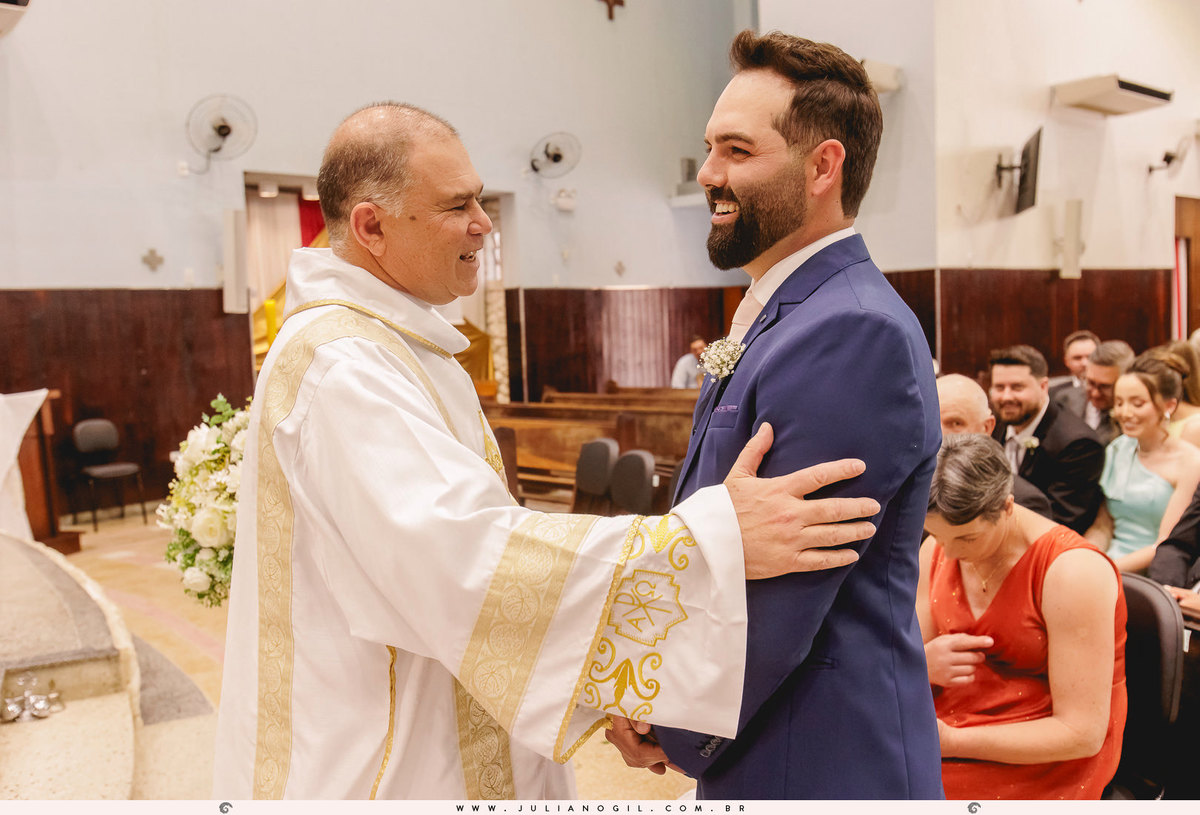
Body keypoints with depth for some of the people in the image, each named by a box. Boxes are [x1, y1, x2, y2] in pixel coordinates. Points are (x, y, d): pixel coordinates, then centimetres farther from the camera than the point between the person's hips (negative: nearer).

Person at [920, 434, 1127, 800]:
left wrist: (951, 741, -25)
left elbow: (1083, 735, -19)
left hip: (1035, 766, -6)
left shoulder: (1073, 573, -18)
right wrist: (922, 663, -20)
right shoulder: (936, 550, 1)